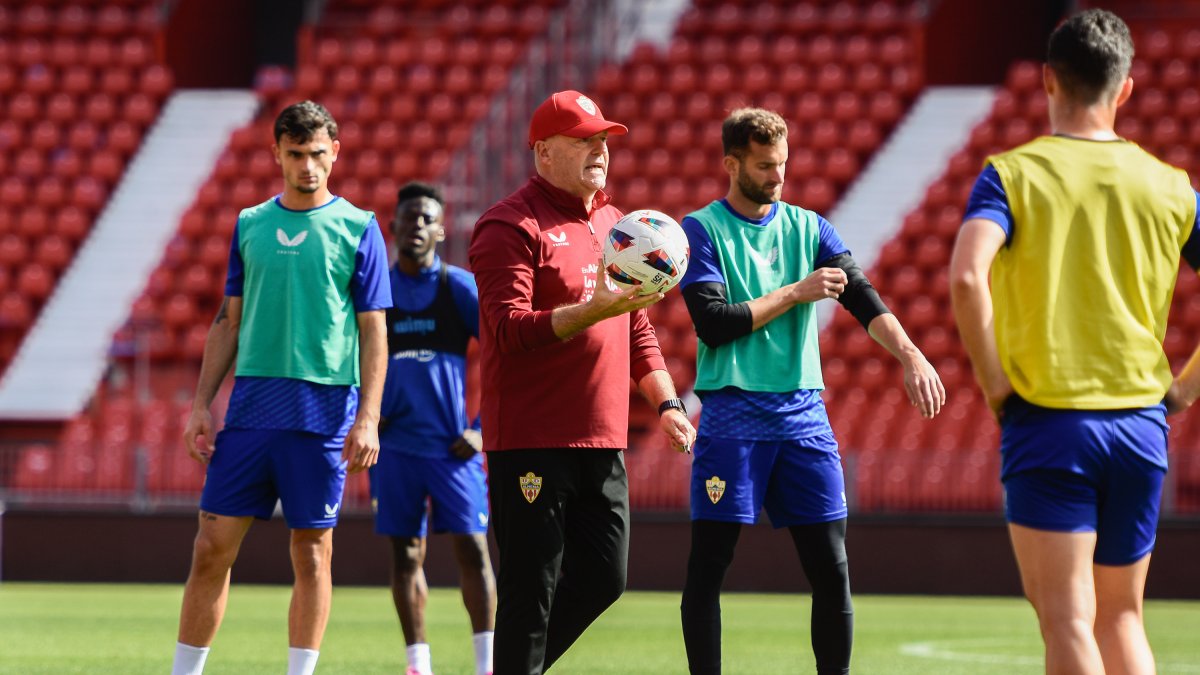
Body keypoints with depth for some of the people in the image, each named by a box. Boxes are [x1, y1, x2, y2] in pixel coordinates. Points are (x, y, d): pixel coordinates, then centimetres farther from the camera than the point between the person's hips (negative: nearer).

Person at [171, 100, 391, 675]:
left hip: (323, 410, -3)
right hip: (251, 405, 3)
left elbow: (374, 332, -1)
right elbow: (228, 322, 15)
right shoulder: (250, 225, 11)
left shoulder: (358, 229, 1)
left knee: (311, 552, 1)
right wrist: (201, 403, 7)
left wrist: (368, 418, -9)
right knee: (212, 547, 1)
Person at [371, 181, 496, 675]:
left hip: (451, 444, -2)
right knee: (406, 554, 3)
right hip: (394, 444, 2)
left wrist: (484, 430, -7)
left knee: (471, 547, -7)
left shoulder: (460, 288, -1)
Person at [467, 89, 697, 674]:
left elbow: (638, 330, 24)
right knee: (531, 590, -6)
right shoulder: (510, 227, -9)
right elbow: (507, 330, -19)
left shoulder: (613, 224, 17)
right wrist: (596, 310, -27)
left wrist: (665, 401, 12)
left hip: (601, 439, 8)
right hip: (530, 441, -8)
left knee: (603, 578, 9)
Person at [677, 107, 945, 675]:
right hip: (732, 415, -3)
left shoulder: (809, 228, 12)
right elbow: (713, 324, -10)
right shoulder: (701, 231, 1)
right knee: (708, 569, -2)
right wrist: (795, 293, -8)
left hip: (803, 414, 3)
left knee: (831, 568, 0)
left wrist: (909, 354, -18)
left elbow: (862, 297, -2)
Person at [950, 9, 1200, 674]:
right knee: (1122, 620, 16)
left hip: (1047, 425, -3)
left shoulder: (1011, 175, -5)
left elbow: (966, 278, -22)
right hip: (1140, 426, 4)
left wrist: (992, 380, -10)